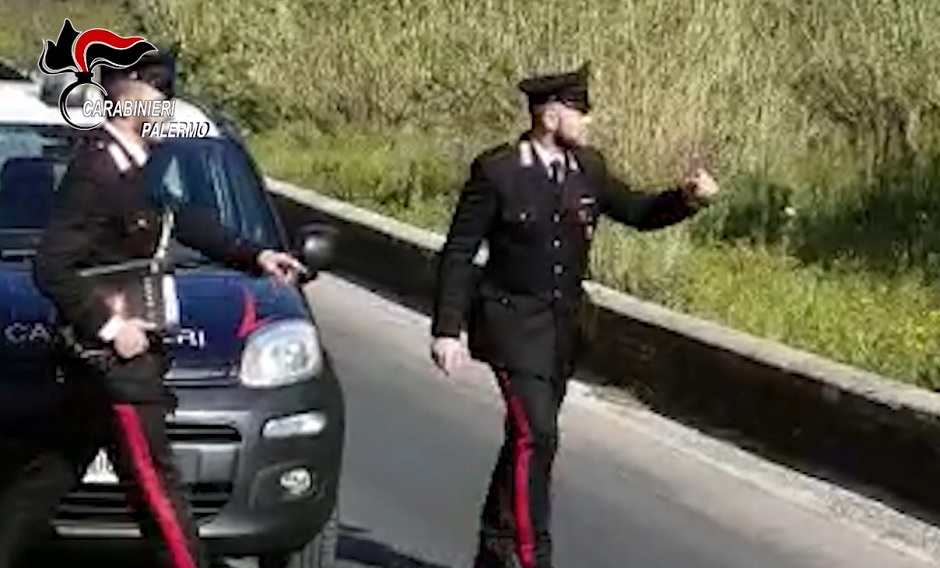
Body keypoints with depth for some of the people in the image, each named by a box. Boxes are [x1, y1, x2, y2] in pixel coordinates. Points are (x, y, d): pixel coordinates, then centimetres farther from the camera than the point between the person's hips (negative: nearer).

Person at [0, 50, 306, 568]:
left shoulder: (129, 166, 9)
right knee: (154, 484, -4)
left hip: (123, 354, 10)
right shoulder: (96, 174, -20)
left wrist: (253, 257, 15)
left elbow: (183, 221, 22)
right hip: (116, 358, -10)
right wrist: (108, 325, -22)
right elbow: (51, 268, -24)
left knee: (48, 475, 16)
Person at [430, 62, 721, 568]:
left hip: (562, 327, 6)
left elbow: (637, 212, 10)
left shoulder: (588, 168, 3)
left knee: (527, 436, 14)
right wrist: (448, 330, -14)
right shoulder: (497, 171, -13)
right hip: (513, 323, -6)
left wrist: (688, 197, -10)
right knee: (536, 436, -16)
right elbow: (458, 252, -10)